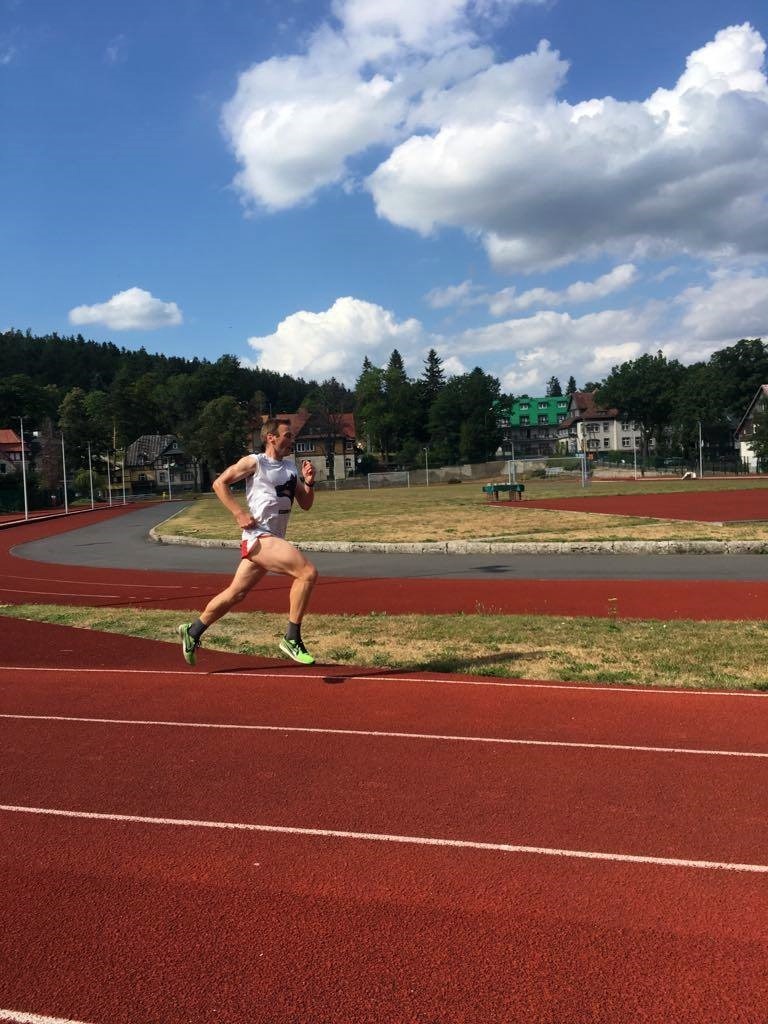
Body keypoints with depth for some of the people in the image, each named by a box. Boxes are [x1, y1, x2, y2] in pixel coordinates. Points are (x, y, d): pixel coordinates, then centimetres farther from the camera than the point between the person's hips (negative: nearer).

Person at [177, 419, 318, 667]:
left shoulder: (291, 468, 17)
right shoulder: (254, 462, -4)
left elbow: (306, 504, 17)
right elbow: (219, 483, -4)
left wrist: (309, 482, -1)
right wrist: (239, 514, -12)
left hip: (274, 538, 8)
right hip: (259, 536, -8)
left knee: (235, 593, 15)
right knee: (308, 572, -22)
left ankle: (193, 631, 32)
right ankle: (292, 639, -14)